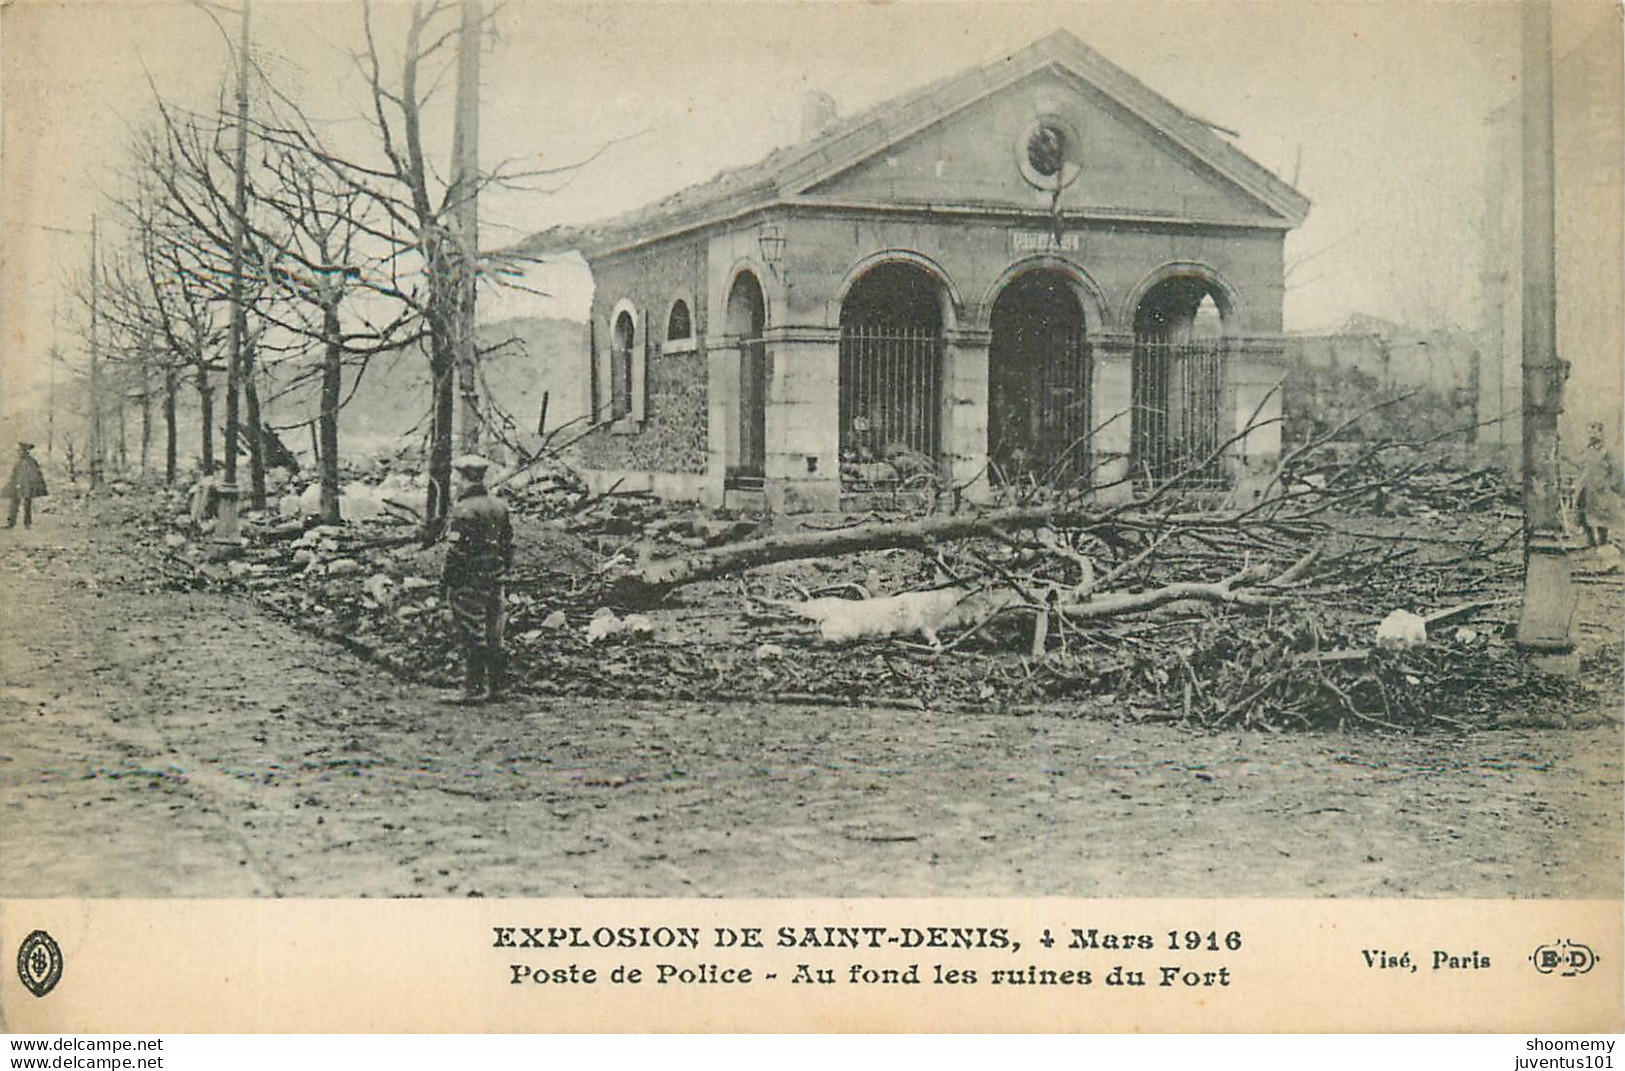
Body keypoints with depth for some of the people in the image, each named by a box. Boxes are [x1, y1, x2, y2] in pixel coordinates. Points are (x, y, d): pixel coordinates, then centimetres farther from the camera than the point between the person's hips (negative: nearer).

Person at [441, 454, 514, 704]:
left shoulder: (463, 511, -17)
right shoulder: (499, 506, 8)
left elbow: (456, 552, -19)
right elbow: (508, 545, 13)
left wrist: (447, 581, -11)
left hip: (469, 582, -8)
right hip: (494, 580, 8)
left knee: (472, 638, -3)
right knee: (493, 635, 14)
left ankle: (475, 689, -2)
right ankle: (497, 685, 20)